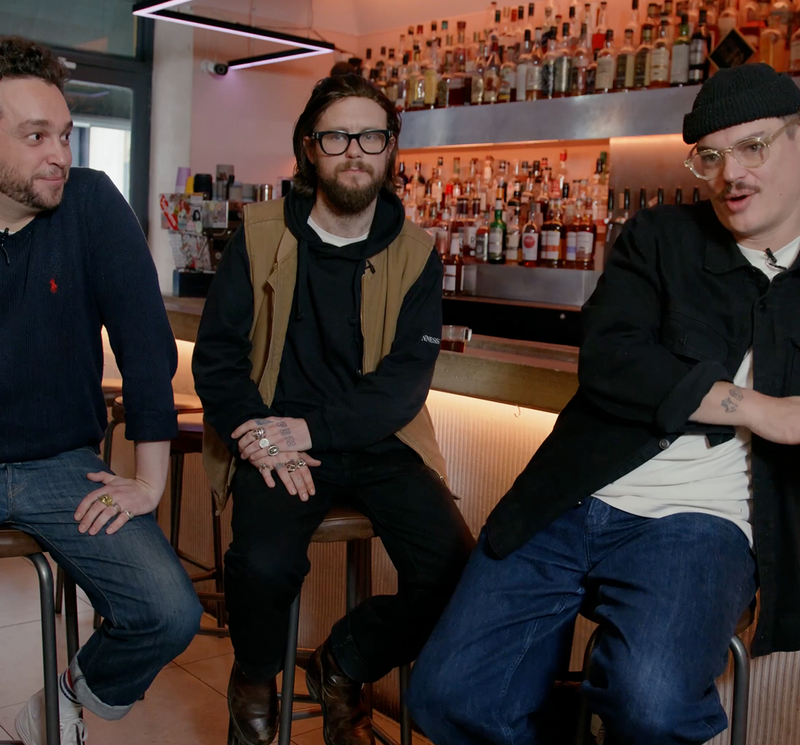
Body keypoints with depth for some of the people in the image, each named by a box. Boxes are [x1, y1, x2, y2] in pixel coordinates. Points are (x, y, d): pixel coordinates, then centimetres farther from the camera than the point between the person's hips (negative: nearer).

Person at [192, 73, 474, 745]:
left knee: (453, 569, -20)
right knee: (264, 562, -29)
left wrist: (310, 429, -18)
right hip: (280, 438, -1)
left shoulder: (415, 253, 5)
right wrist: (263, 437, -15)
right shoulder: (260, 236, 5)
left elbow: (407, 377, -4)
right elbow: (216, 355, 3)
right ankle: (255, 675, 9)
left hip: (378, 439, 2)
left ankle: (343, 666, 12)